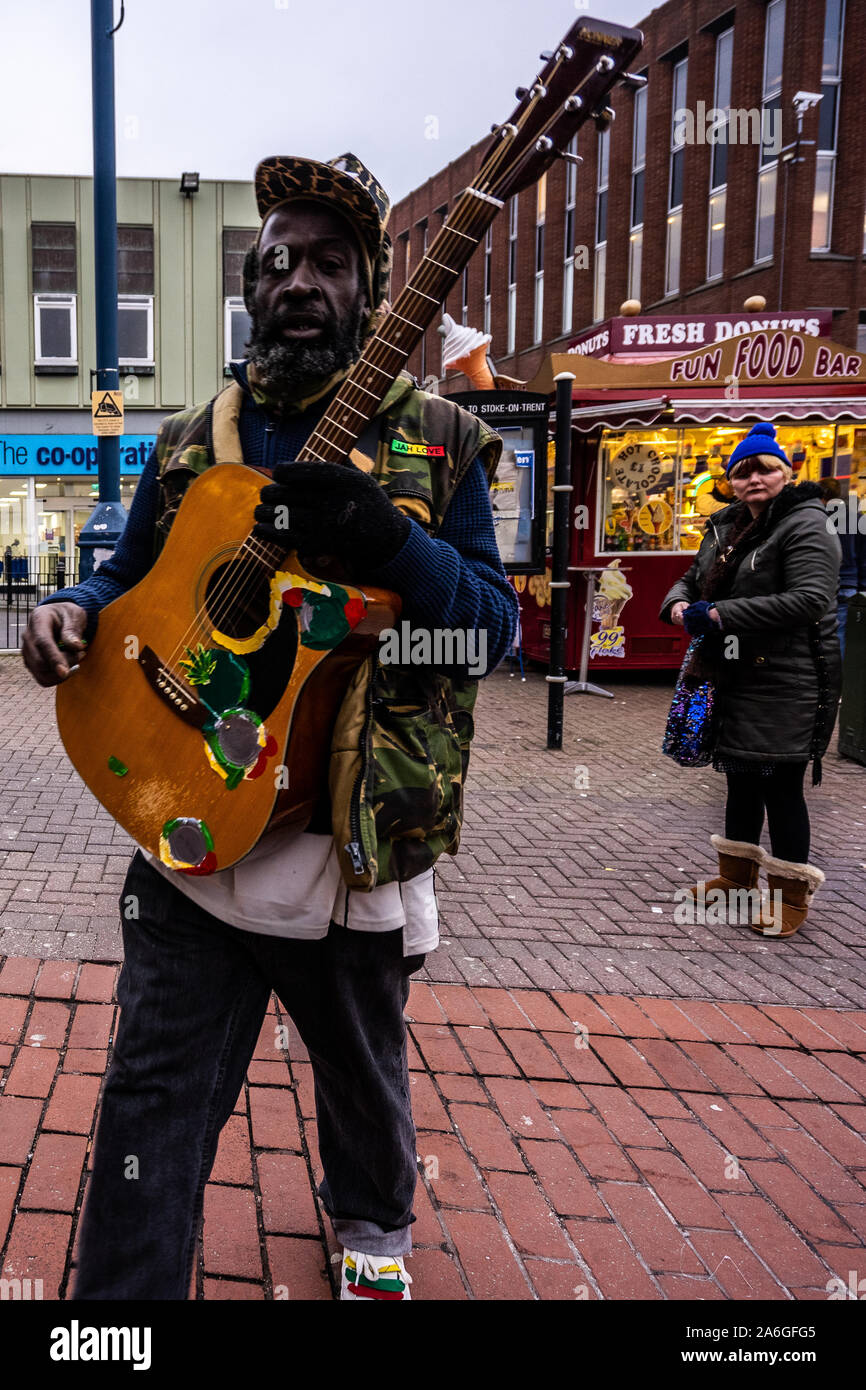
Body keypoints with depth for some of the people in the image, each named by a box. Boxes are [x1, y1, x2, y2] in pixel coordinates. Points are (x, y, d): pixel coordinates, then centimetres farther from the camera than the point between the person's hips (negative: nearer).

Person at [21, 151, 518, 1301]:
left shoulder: (438, 440, -2)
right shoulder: (190, 444, 7)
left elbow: (498, 623, -7)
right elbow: (131, 582, 17)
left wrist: (390, 544, -25)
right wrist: (75, 610, -6)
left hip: (357, 848, -1)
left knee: (364, 1075, 22)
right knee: (153, 1100, 2)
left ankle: (373, 1224, 53)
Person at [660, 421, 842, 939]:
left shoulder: (806, 527, -11)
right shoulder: (725, 527, 15)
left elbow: (809, 600, -23)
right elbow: (693, 579, 23)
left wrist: (721, 614, -23)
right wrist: (679, 604, -3)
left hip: (785, 683, -8)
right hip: (734, 677, 8)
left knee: (780, 784, -4)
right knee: (742, 779, 17)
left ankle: (792, 894, 10)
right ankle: (738, 877, 31)